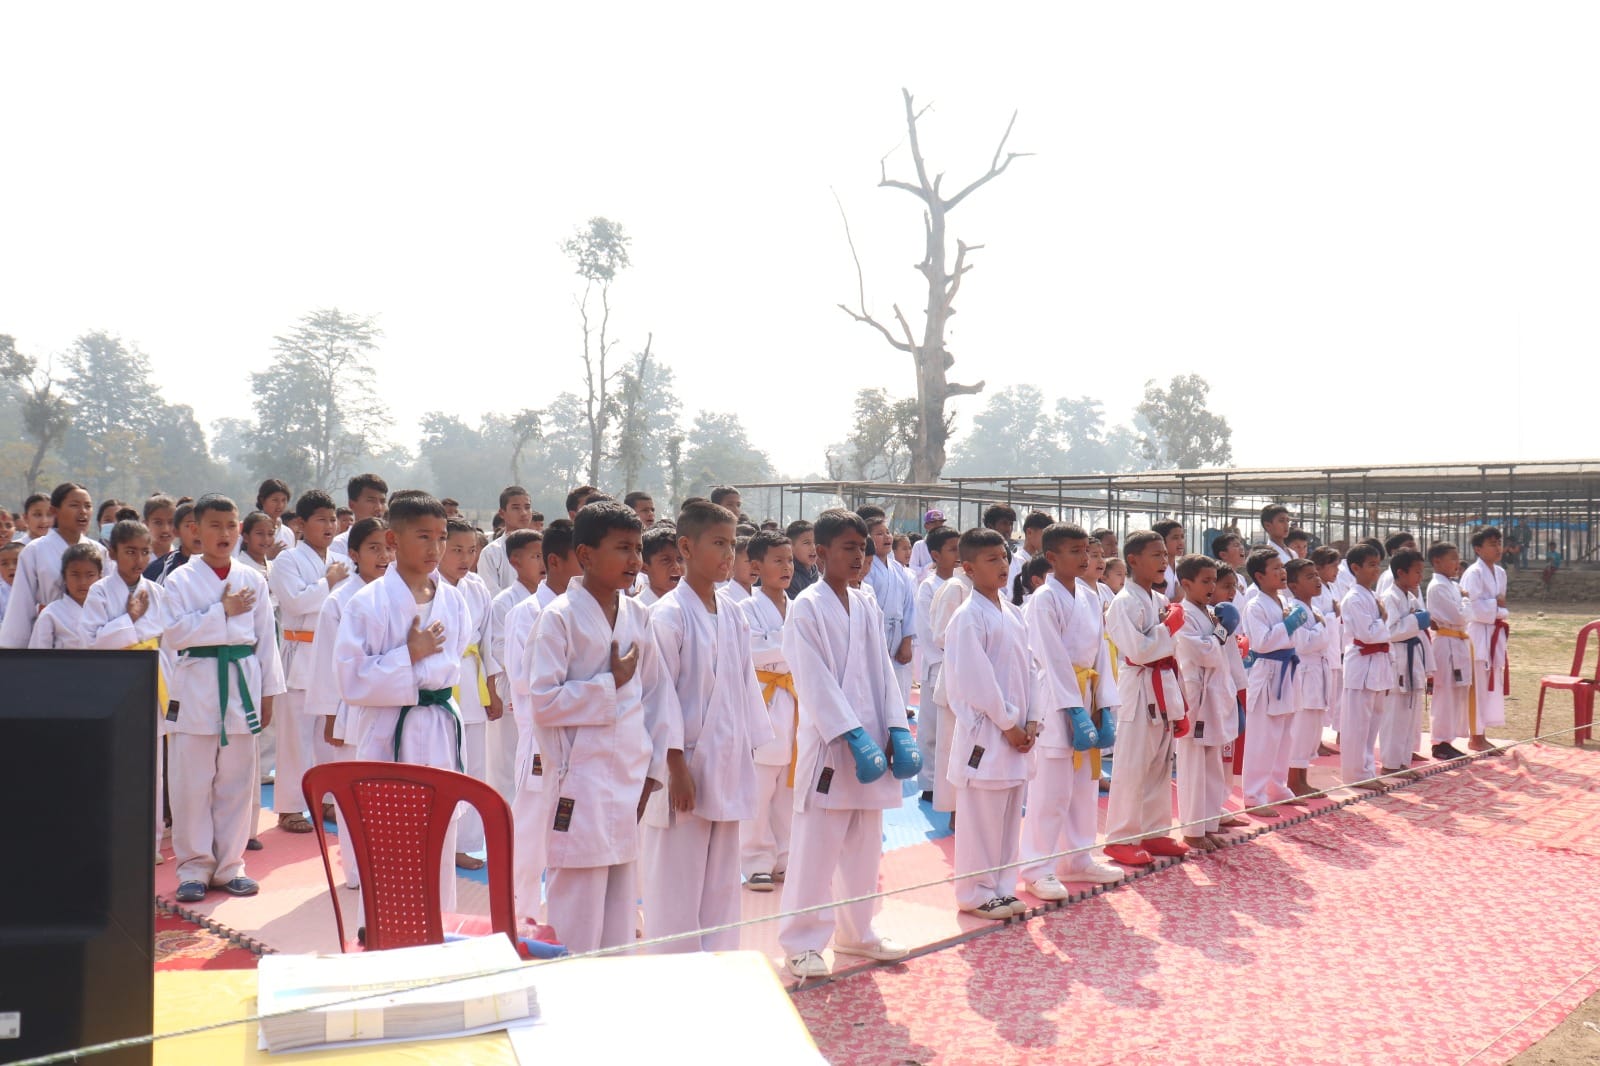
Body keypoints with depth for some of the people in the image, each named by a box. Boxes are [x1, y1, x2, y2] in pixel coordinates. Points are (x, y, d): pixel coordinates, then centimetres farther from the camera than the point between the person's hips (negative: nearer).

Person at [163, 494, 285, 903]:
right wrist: (223, 611, -13)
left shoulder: (253, 581, 7)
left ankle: (229, 864, 19)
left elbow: (266, 637, 10)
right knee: (192, 782, 1)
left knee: (236, 781, 8)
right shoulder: (180, 580, -1)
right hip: (197, 682, -2)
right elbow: (172, 633, -11)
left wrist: (268, 692, 8)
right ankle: (194, 866, 13)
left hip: (243, 681, 2)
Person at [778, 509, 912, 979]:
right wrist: (855, 738, -20)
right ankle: (801, 943, 9)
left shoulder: (866, 606, 11)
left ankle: (856, 931, 29)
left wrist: (897, 731, -3)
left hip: (870, 742, 7)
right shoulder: (807, 607, -8)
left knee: (864, 847, 15)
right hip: (827, 744, -6)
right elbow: (815, 683, -14)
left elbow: (883, 671, 10)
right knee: (815, 849, -2)